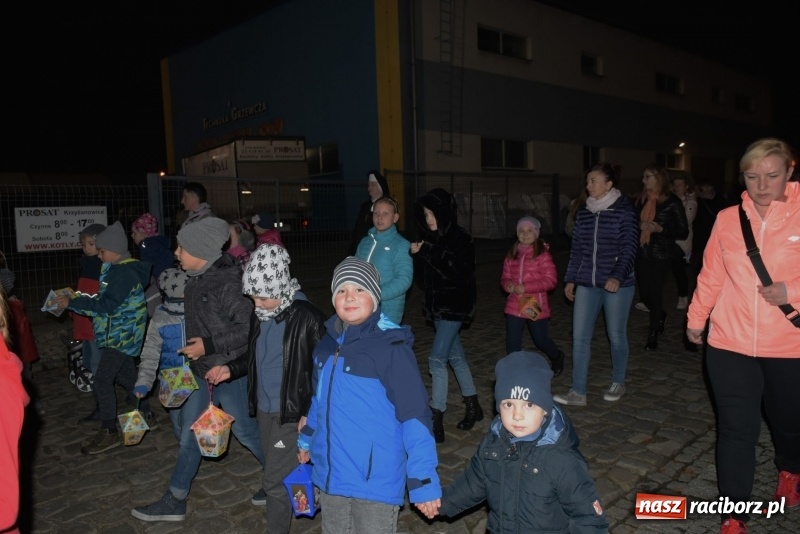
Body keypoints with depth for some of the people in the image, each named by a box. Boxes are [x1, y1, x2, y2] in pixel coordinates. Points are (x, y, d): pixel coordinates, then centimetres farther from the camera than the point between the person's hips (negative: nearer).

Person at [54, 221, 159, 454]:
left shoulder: (125, 272, -20)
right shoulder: (118, 270, 11)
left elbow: (107, 305, -24)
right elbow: (107, 300, 15)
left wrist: (72, 302, -19)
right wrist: (75, 301, 6)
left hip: (121, 335, -10)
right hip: (120, 334, 10)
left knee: (102, 381, -8)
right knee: (127, 376, 18)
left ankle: (109, 433, -1)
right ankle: (148, 416, 30)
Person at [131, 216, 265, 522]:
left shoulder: (228, 282, -23)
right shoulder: (196, 280, 3)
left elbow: (249, 328, -25)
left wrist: (208, 346, -23)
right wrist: (194, 348, 17)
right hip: (201, 371, 8)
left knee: (245, 431, 7)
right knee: (190, 434, 16)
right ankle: (174, 502, 30)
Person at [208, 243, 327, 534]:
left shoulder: (307, 316, -20)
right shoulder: (259, 314, 1)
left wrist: (311, 412, -16)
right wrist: (231, 368, 0)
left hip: (293, 413, -7)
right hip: (264, 409, 7)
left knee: (275, 481, 2)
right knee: (277, 473, 19)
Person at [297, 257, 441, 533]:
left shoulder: (391, 346, -19)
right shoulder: (328, 342, 2)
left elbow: (414, 414, -19)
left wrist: (423, 481, -20)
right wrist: (306, 439, 24)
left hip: (376, 479, -6)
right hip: (330, 474, 7)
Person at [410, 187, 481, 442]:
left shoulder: (460, 239, -14)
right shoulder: (434, 239, 7)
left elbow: (458, 271, -26)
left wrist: (429, 252, -27)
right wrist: (419, 254, -4)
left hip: (454, 306, -8)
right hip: (438, 305, 8)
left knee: (437, 359, -11)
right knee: (455, 356, 16)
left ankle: (436, 422, -4)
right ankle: (473, 407, 32)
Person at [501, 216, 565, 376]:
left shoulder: (543, 254, -10)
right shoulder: (511, 255, 6)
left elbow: (551, 280, -13)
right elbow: (505, 277, 12)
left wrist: (525, 287, -21)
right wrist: (507, 285, -13)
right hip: (514, 306, 4)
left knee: (541, 341, 14)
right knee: (512, 345, 4)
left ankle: (557, 358, 45)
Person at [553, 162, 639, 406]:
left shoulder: (624, 210, -7)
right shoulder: (583, 212, 7)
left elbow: (629, 248, -11)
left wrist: (617, 276, -25)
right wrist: (570, 279, 11)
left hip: (617, 284, -4)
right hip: (586, 284, 4)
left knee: (616, 335, 10)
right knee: (580, 337, 1)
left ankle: (618, 383, 31)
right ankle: (578, 392, 8)